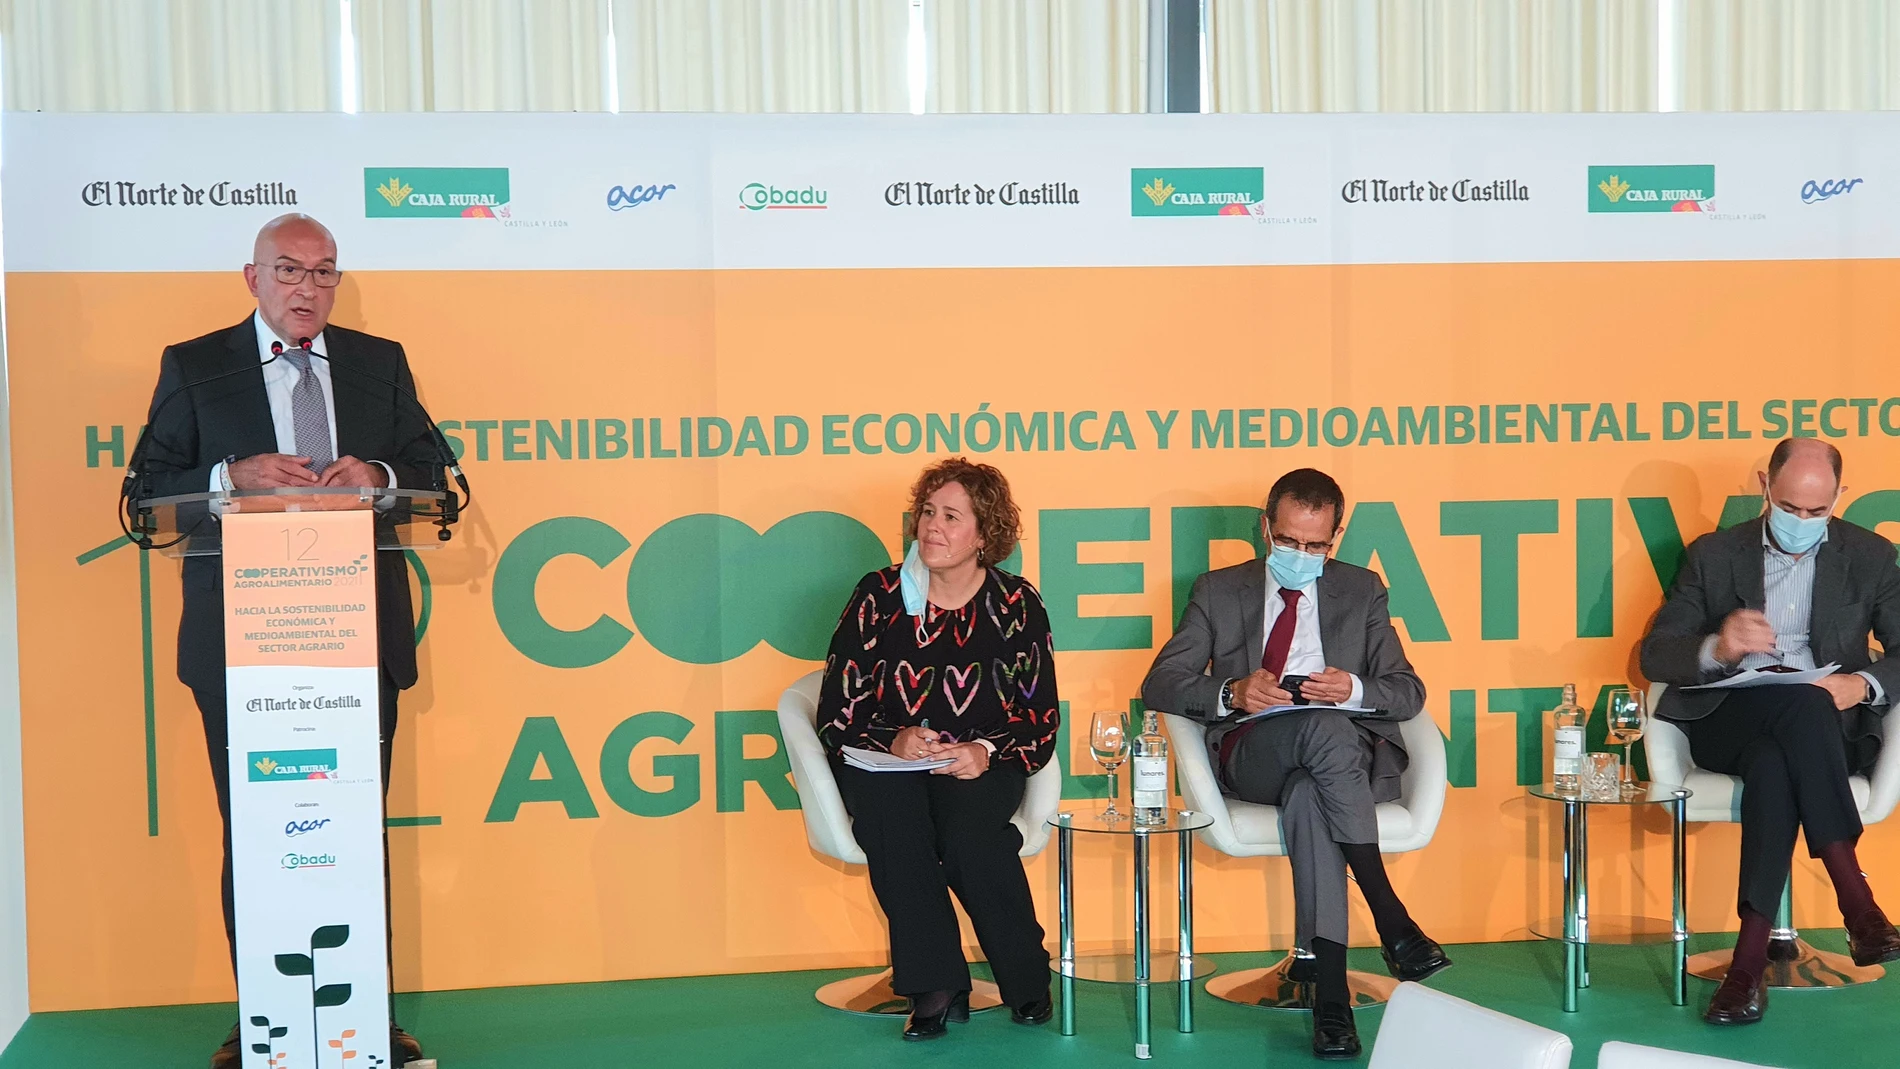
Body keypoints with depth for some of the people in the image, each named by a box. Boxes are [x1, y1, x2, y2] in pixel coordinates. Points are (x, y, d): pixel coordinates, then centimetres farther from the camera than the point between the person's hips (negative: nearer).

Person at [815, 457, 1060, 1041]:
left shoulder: (1016, 605, 4)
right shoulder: (879, 595, 5)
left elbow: (1041, 724, 1)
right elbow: (836, 710, 1)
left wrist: (987, 752, -20)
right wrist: (893, 739, -19)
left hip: (980, 764, -1)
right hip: (884, 760, 1)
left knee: (968, 827, -34)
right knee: (890, 812, -34)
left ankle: (1027, 980, -12)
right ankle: (935, 986, -27)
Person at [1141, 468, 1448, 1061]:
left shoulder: (1362, 591, 18)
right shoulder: (1219, 591, 15)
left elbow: (1409, 692, 10)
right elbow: (1159, 685, 6)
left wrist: (1354, 689, -14)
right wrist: (1232, 692, -15)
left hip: (1353, 756, 1)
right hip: (1250, 757, -1)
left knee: (1308, 794, -39)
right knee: (1324, 726, -38)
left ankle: (1328, 991, -44)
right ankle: (1392, 921, -40)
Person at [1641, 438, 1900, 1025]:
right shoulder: (1713, 554, 10)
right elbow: (1654, 656, 5)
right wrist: (1716, 649, -18)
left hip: (1828, 728, 0)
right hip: (1729, 723, 0)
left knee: (1772, 764, -38)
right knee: (1801, 701, -37)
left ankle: (1751, 957, -40)